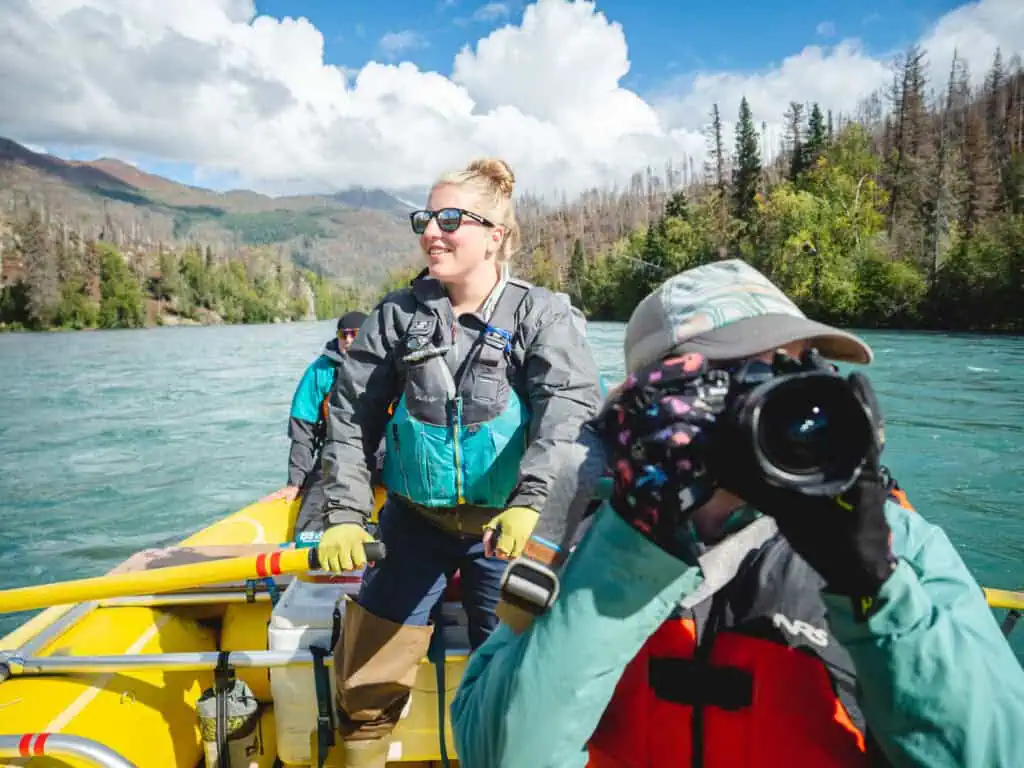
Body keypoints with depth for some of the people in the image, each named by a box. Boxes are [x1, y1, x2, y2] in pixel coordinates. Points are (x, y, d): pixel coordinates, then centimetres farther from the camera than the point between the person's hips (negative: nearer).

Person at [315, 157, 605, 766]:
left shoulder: (542, 315, -8)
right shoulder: (399, 314, 0)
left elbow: (572, 407, -22)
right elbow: (351, 417, 2)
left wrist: (530, 501, -34)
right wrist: (344, 513, -4)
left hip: (504, 524, -2)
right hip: (413, 520, 3)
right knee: (368, 672, 11)